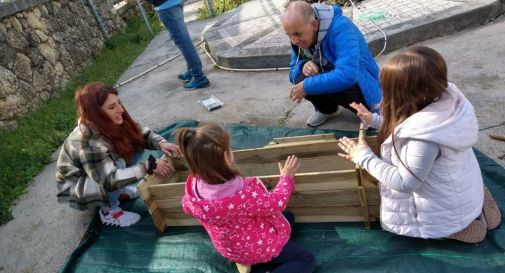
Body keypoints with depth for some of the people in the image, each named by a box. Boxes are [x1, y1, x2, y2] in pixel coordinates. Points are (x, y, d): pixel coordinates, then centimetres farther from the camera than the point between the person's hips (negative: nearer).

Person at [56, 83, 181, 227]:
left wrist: (161, 143, -26)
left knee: (135, 147, -11)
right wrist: (148, 166, -41)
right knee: (119, 164, -33)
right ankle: (108, 212, -10)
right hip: (76, 188, -7)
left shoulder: (109, 123, -16)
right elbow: (110, 180, -40)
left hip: (102, 172, 7)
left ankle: (118, 190, 5)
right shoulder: (88, 141, -36)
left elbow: (142, 134, -6)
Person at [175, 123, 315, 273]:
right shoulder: (242, 194, -43)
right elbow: (277, 203, -23)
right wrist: (286, 177, -6)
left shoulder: (194, 183, -23)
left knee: (288, 216, 23)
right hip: (252, 249, -7)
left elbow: (187, 207, 1)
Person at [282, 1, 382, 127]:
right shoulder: (301, 37, -8)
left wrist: (307, 86, -37)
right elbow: (293, 71, -2)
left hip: (362, 88, -6)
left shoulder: (340, 28, -30)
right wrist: (303, 65, -25)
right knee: (300, 77, -22)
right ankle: (327, 108, 9)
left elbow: (347, 75, -43)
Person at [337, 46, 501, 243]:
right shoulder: (448, 98, -14)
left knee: (392, 219, 13)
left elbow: (405, 183, -27)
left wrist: (364, 157, -20)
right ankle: (475, 208, 19)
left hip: (447, 207, -7)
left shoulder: (425, 136, -39)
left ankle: (459, 226, 7)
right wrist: (375, 120, 1)